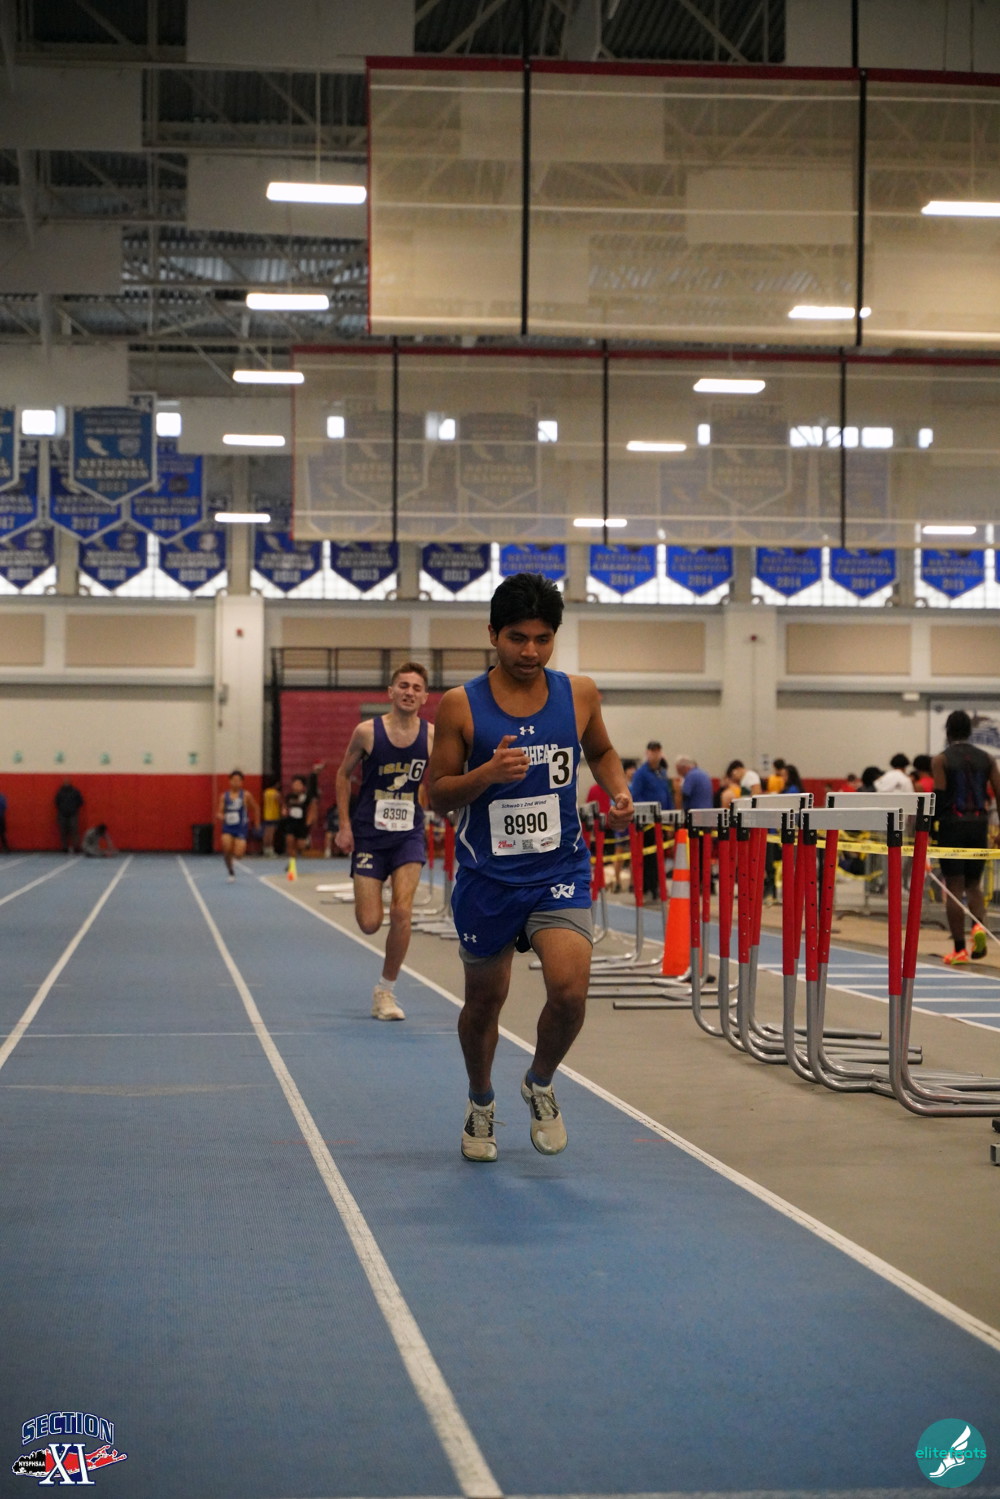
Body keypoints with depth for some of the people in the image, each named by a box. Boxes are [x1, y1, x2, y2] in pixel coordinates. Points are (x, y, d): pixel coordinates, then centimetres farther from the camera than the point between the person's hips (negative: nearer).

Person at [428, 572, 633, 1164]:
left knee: (570, 989, -20)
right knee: (484, 1003, 14)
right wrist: (489, 772, -22)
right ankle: (482, 1103, 43)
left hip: (561, 871, 0)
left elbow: (601, 750, 19)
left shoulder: (579, 694, -1)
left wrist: (619, 791, -1)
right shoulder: (461, 706, -8)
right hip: (488, 877, 0)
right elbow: (439, 796, -4)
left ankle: (541, 1083, 12)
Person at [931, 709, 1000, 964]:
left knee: (954, 887, 1)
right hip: (979, 824, 3)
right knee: (973, 884, 16)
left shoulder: (941, 760, -4)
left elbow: (939, 798, -10)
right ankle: (979, 926, -12)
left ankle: (959, 948, 0)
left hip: (952, 824, -3)